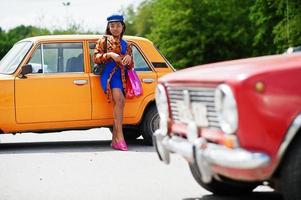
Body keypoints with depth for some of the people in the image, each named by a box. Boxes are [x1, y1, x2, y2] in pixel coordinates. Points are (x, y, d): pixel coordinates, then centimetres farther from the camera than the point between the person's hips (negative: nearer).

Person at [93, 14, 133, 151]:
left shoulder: (126, 44, 22)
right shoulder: (104, 40, 11)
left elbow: (131, 66, 20)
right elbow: (95, 58, 2)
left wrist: (129, 58, -3)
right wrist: (109, 55, -13)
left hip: (121, 76, 5)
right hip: (109, 74, -5)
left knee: (119, 104, -4)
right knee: (119, 100, -25)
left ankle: (114, 140, 2)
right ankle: (120, 137, -30)